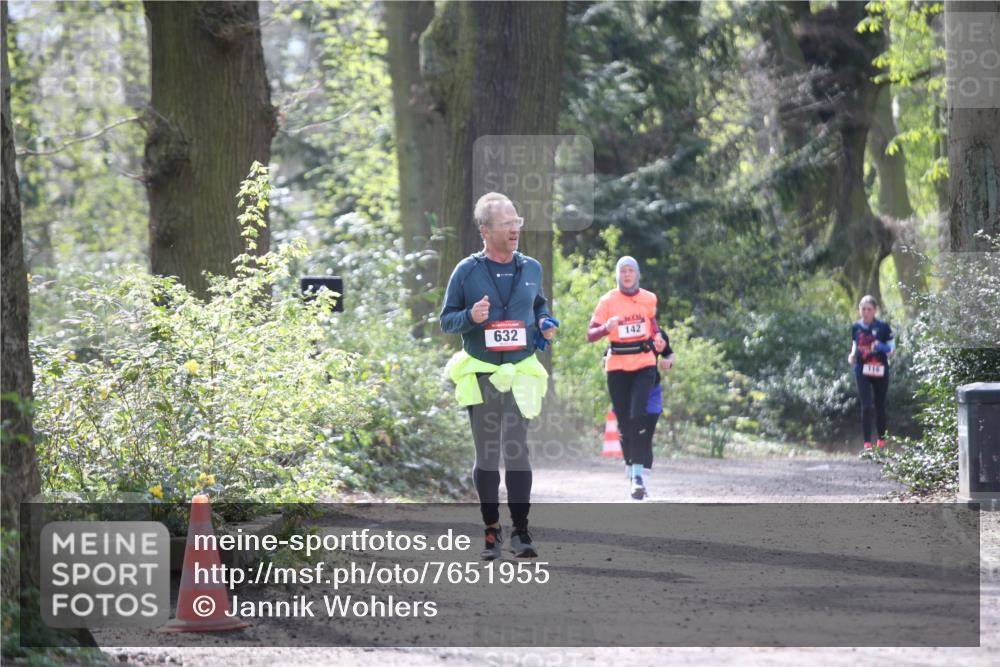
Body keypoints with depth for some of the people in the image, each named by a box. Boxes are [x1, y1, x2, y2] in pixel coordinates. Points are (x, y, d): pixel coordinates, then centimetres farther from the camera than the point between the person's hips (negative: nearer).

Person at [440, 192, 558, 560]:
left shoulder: (531, 268, 7)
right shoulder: (467, 271, -2)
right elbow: (446, 320, 3)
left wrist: (544, 324, 3)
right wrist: (470, 317, -17)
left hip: (521, 373, 1)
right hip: (480, 374, -1)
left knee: (517, 450, -5)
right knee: (486, 454, 4)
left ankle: (520, 531, -2)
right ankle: (492, 530, 12)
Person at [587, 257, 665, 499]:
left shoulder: (648, 299, 6)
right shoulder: (608, 301, -1)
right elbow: (590, 335, -5)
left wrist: (657, 337, 6)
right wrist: (607, 327, -26)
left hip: (644, 365, 0)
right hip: (617, 367, 0)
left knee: (637, 416, -18)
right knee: (624, 422, 5)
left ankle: (639, 472, -18)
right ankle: (631, 468, 23)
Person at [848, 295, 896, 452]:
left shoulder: (883, 327, -6)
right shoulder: (856, 327, 3)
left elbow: (892, 349, 0)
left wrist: (883, 347, -22)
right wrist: (852, 355, -3)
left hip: (880, 370, -1)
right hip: (862, 371, 1)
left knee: (880, 406, 11)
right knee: (866, 406, -9)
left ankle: (881, 441, 26)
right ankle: (867, 443, -11)